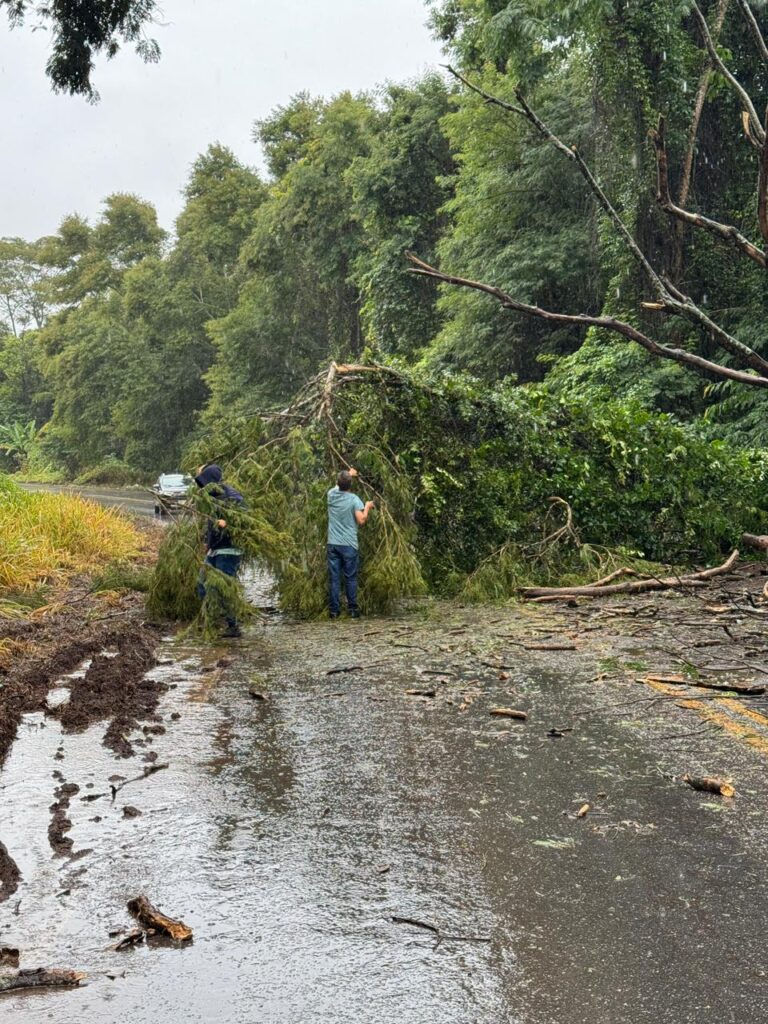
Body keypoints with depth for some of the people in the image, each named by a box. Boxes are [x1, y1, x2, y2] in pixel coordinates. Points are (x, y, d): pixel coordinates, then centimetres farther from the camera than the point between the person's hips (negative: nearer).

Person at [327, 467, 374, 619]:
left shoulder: (332, 495, 2)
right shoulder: (354, 499, -9)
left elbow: (338, 485, 26)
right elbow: (361, 520, -14)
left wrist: (348, 475, 41)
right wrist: (367, 507, 3)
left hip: (333, 544, 3)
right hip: (349, 545, -3)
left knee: (333, 578, 4)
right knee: (351, 578, 5)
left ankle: (334, 611, 4)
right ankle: (353, 610, 6)